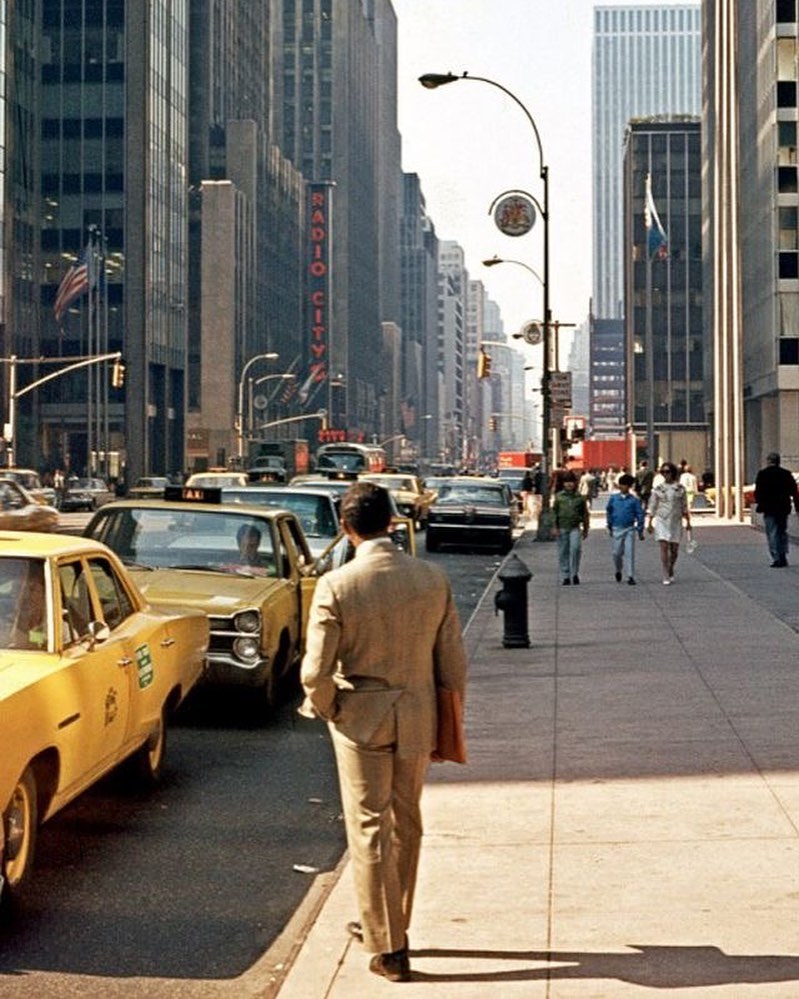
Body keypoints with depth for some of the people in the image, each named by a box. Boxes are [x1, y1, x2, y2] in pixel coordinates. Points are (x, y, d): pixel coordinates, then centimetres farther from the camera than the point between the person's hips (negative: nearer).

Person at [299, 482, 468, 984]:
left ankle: (389, 947, 10)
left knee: (370, 831, 7)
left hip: (361, 718, -3)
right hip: (417, 718, 4)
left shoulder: (336, 586, -16)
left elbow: (316, 671, -17)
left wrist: (322, 706, 5)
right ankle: (387, 924, 35)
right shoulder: (433, 579, -6)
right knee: (406, 825, 19)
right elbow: (453, 664, -1)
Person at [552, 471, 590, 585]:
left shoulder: (580, 497, 7)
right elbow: (554, 512, 5)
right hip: (562, 528, 1)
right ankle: (565, 576, 11)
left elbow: (585, 514, 13)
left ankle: (575, 573, -4)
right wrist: (555, 527, -3)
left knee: (576, 548, -19)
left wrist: (585, 529, 12)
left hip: (575, 527, -1)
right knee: (563, 552, 3)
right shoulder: (559, 496, 6)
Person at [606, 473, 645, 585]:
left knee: (629, 553, -6)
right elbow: (608, 511, 11)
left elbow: (640, 515, 1)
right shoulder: (613, 498, 2)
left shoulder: (634, 500, -3)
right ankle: (618, 570, 33)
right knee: (617, 552, 7)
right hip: (617, 529, 2)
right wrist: (609, 526, 11)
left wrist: (640, 530, -1)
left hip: (630, 529, -1)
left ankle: (630, 576, -2)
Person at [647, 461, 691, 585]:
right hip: (661, 521, -1)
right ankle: (666, 576, -7)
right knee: (664, 547, -10)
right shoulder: (657, 489, 2)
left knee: (674, 549, 5)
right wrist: (650, 523, 1)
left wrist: (688, 522, 5)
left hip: (676, 521, 1)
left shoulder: (680, 488, 3)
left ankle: (671, 570, 32)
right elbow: (652, 507, 4)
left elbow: (684, 506, 8)